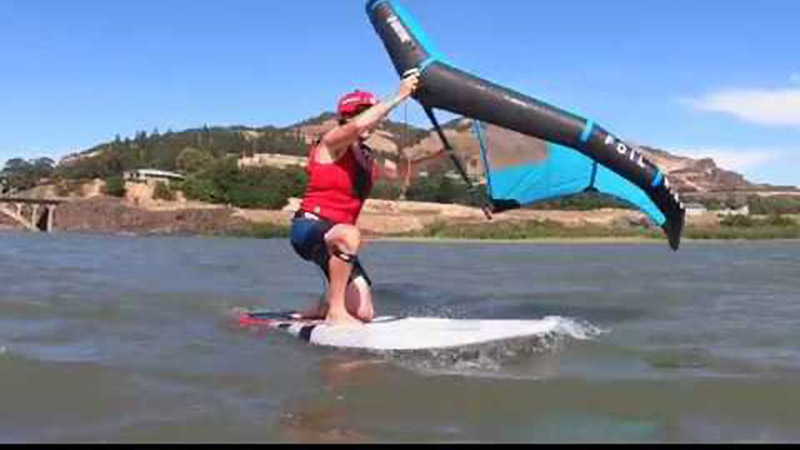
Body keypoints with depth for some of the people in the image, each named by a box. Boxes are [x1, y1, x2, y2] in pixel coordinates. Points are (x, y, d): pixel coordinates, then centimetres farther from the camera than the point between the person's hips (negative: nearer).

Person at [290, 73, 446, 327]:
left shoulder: (367, 159, 15)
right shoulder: (331, 143, -6)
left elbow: (401, 173, 27)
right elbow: (358, 126, -27)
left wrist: (436, 156, 15)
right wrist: (399, 96, -23)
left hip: (335, 240, 7)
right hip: (308, 227, -7)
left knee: (364, 314, -2)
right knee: (350, 235, -42)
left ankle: (322, 309, 27)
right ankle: (335, 312, -28)